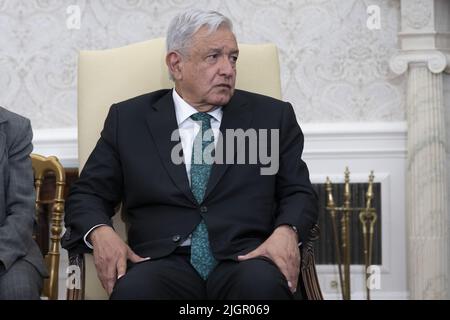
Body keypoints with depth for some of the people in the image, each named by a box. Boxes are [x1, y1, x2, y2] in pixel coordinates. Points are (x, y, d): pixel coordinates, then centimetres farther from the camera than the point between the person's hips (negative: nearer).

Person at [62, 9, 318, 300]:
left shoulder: (273, 116, 16)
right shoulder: (128, 119, 14)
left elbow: (298, 192, 13)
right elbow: (88, 194, 15)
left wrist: (286, 232, -10)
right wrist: (100, 232, -8)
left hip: (244, 262, 1)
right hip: (163, 263, -1)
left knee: (263, 284, -35)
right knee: (134, 288, -36)